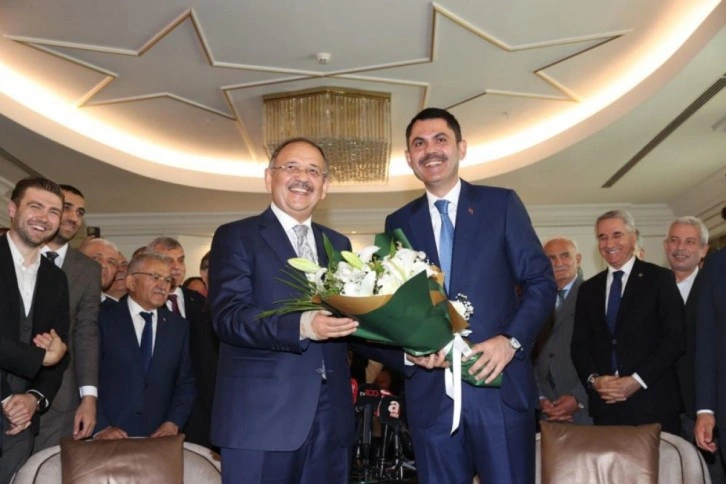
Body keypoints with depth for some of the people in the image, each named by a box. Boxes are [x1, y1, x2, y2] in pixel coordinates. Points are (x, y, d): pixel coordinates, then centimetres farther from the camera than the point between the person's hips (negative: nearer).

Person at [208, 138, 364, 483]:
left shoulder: (338, 244, 15)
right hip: (261, 416, -5)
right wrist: (301, 327, -26)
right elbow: (227, 316, -13)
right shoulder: (236, 237, -1)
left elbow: (350, 315, 15)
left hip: (330, 417, 5)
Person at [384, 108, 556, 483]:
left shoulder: (501, 203, 3)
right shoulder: (398, 223, 10)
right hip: (430, 391, 2)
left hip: (499, 383, -2)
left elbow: (541, 281, 1)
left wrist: (512, 340, -13)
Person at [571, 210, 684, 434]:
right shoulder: (588, 289, 14)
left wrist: (638, 380, -12)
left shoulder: (660, 278, 2)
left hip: (653, 401, -3)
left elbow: (675, 336, -6)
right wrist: (594, 379, -6)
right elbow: (580, 344, 12)